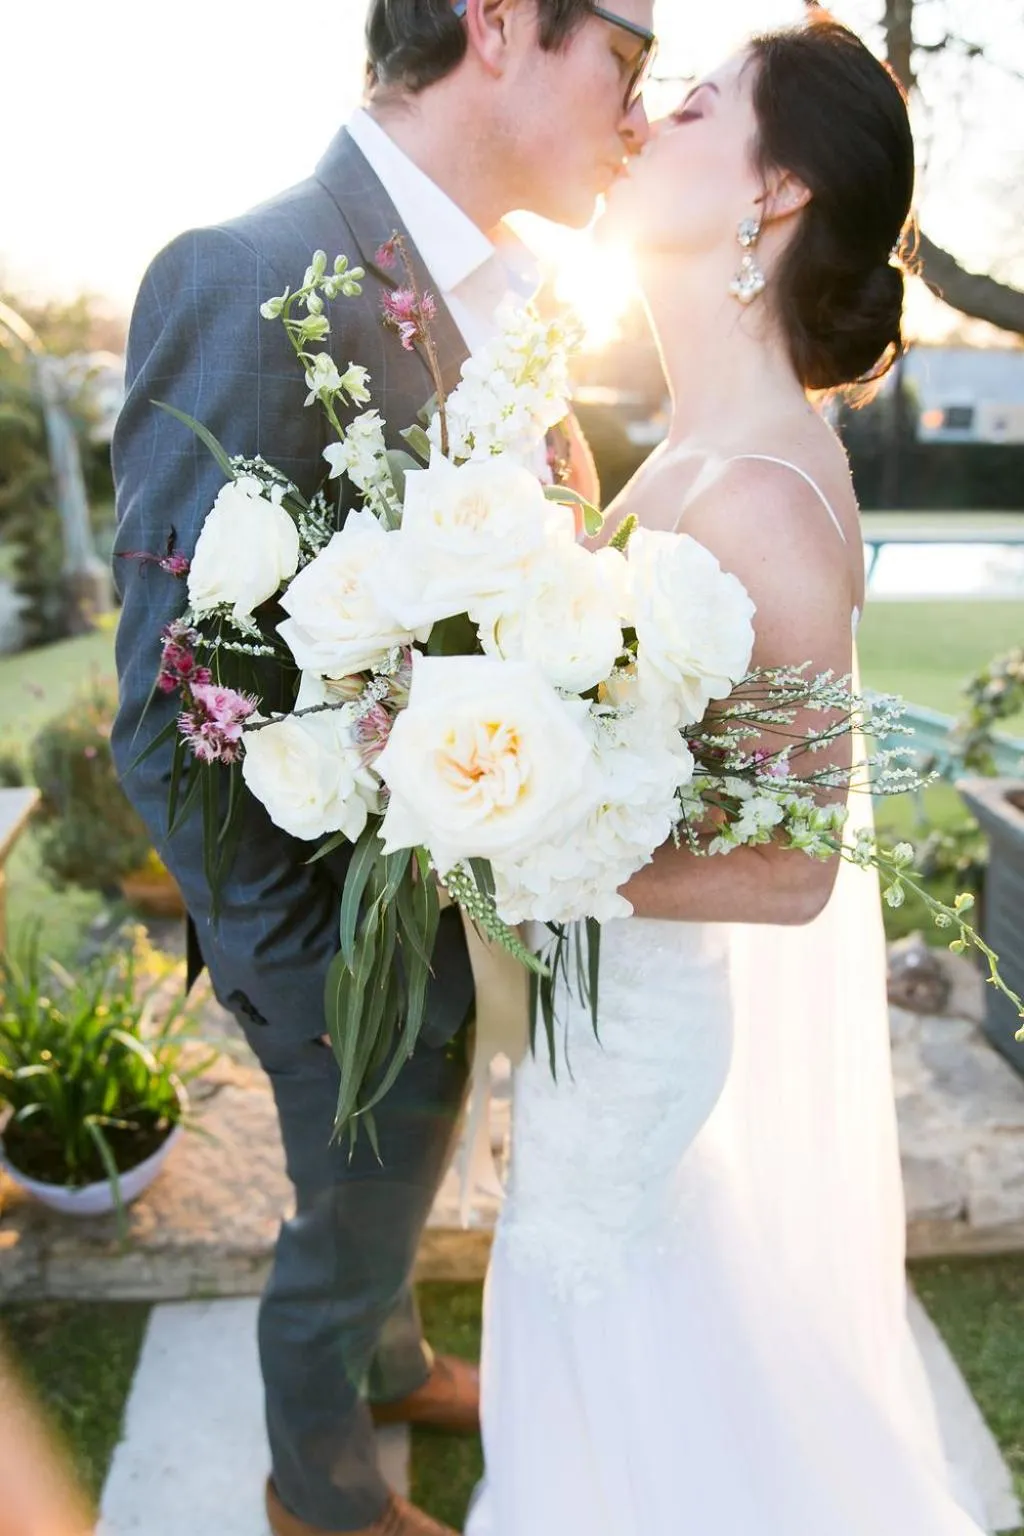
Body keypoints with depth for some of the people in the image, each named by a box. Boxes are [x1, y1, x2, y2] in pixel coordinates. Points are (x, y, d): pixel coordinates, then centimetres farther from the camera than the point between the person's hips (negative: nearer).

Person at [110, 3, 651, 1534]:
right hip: (365, 942, -8)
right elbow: (170, 712, -26)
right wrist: (318, 995, -19)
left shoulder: (471, 295, 2)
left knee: (401, 1184, 31)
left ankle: (396, 1367, 62)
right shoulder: (252, 278, -26)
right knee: (348, 1236, 20)